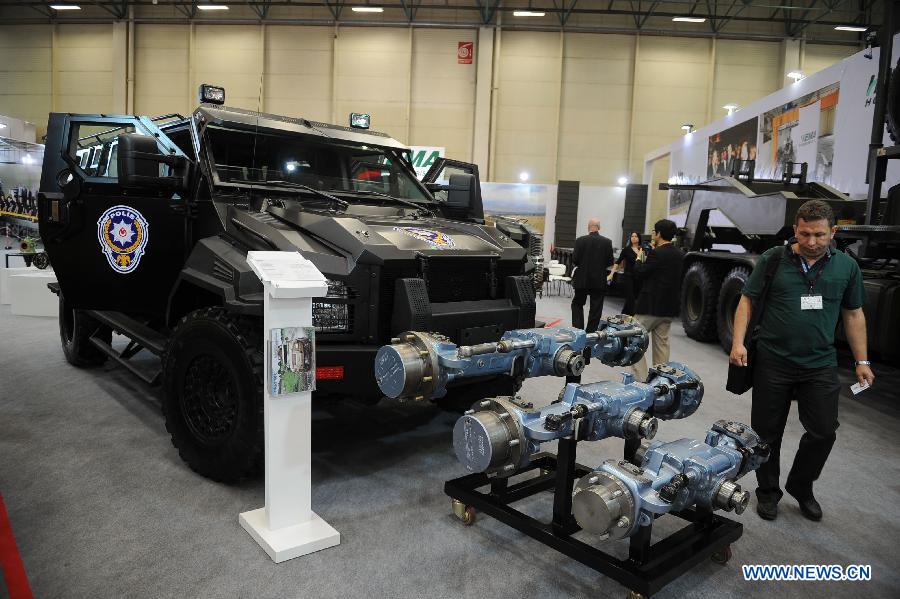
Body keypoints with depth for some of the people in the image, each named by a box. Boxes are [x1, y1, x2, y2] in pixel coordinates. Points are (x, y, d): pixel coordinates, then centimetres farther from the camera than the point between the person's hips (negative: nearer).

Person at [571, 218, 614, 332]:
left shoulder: (580, 240, -9)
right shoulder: (607, 242, -5)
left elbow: (574, 260, -9)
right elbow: (610, 262, -2)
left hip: (582, 279, -1)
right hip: (599, 281, 1)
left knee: (577, 304, 15)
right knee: (596, 308, 8)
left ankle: (577, 328, 5)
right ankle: (591, 332, 11)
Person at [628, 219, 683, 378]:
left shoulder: (657, 253, -17)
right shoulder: (679, 255, 8)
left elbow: (639, 273, -13)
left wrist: (639, 258, 5)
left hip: (650, 306, -8)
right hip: (669, 307, 8)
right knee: (662, 343, 16)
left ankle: (640, 379, -5)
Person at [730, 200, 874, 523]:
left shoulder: (846, 266, 3)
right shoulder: (773, 260, -4)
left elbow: (853, 314, 11)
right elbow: (747, 301, -1)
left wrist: (862, 361, 9)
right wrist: (738, 342, -12)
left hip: (821, 366, 2)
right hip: (773, 363, -2)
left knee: (824, 432, 4)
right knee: (767, 433, 8)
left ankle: (801, 487, 29)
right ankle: (768, 492, 28)